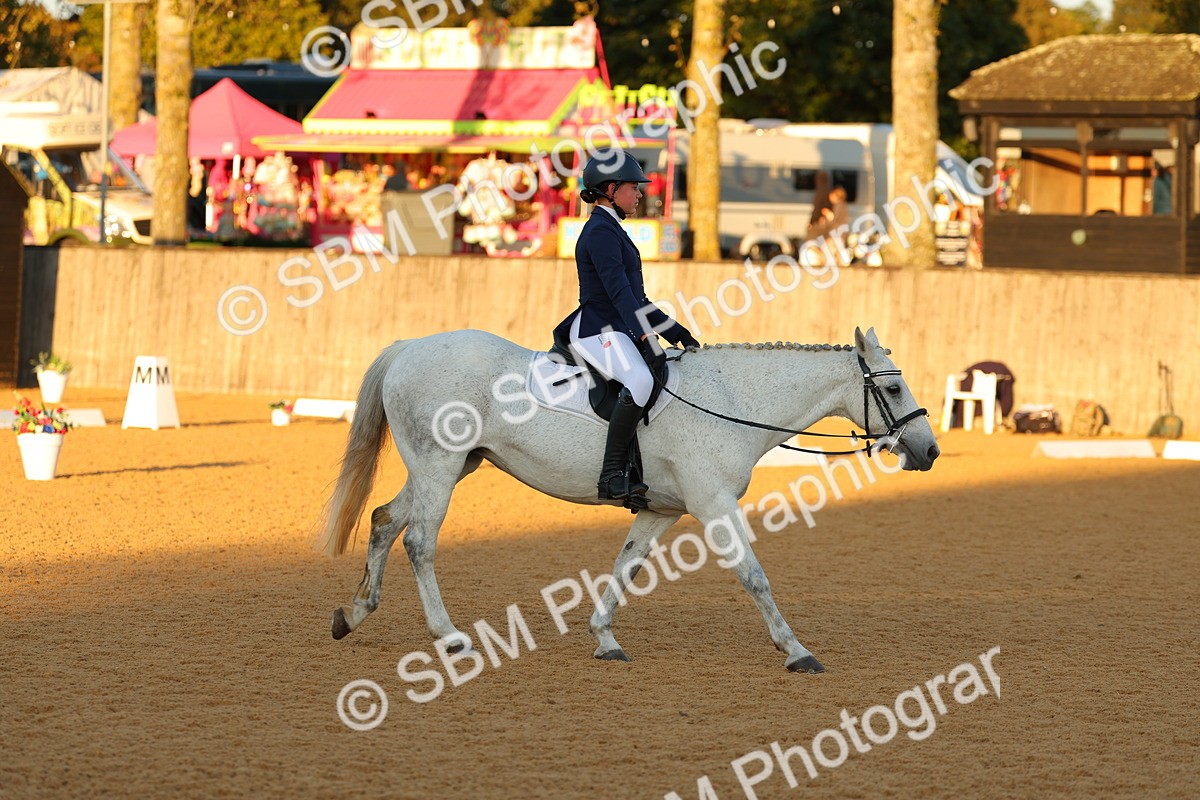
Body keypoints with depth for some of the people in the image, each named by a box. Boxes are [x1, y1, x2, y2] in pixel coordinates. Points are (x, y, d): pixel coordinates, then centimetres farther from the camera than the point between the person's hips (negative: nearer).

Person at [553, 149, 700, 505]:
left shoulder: (612, 232, 22)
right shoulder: (601, 232, -10)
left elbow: (635, 298, 27)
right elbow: (617, 289, -24)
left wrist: (676, 333, 24)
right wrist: (643, 334, -35)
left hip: (619, 332, 11)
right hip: (599, 332, -11)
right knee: (640, 380, -35)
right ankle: (611, 475, -35)